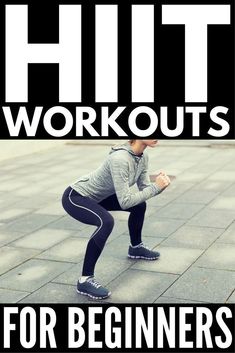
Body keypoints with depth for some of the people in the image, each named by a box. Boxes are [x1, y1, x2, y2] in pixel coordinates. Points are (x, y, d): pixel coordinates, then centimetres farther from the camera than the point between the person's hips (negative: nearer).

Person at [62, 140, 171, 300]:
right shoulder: (120, 159, -33)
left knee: (140, 205, 17)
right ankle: (85, 280, -24)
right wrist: (155, 187, -28)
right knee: (106, 222, -35)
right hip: (75, 197, -10)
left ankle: (136, 247, 40)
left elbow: (144, 188, 1)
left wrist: (159, 185, -19)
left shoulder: (143, 157, -5)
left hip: (97, 196, 10)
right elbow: (125, 201, -34)